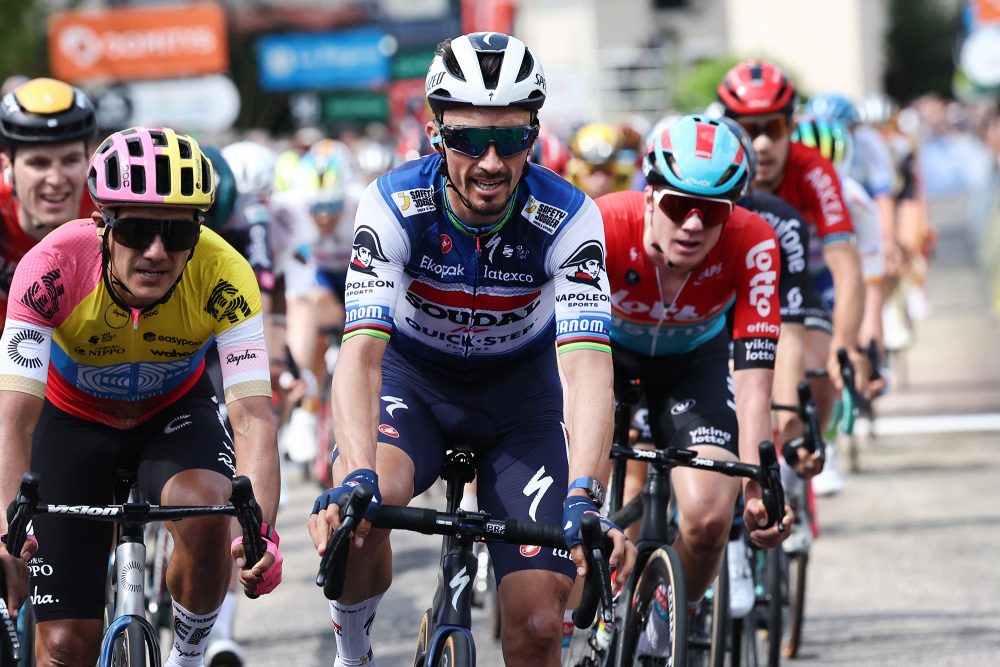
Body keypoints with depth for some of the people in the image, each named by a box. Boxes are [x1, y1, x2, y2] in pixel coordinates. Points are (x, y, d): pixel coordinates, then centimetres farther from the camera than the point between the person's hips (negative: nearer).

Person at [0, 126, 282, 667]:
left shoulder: (223, 275, -31)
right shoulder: (54, 267, -34)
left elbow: (252, 414, -36)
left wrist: (263, 531, -53)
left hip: (174, 412, 1)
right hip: (73, 418, -1)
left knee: (206, 507, -33)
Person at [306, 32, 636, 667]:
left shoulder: (568, 217, -27)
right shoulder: (394, 205, -26)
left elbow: (589, 368, -36)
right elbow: (361, 351, -36)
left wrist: (583, 500, -52)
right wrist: (356, 479, -53)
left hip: (519, 386, 1)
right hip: (412, 377, 0)